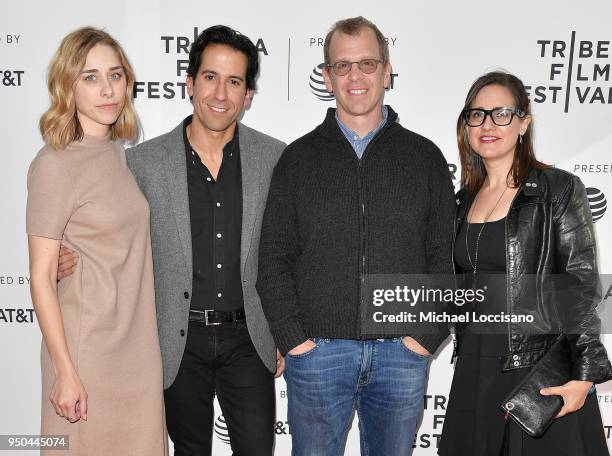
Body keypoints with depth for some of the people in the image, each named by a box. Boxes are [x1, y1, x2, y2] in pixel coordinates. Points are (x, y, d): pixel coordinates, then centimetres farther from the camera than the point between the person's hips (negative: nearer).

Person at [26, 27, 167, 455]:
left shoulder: (120, 153, 6)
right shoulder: (56, 164, -14)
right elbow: (42, 279, -13)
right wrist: (66, 372, -14)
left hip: (139, 347, 6)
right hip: (88, 352, -6)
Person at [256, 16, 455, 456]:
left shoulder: (425, 157, 6)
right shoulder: (299, 158, 4)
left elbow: (445, 257, 4)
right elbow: (273, 259, 3)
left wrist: (428, 336, -4)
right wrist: (292, 337, -5)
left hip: (403, 353, 1)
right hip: (316, 351, 0)